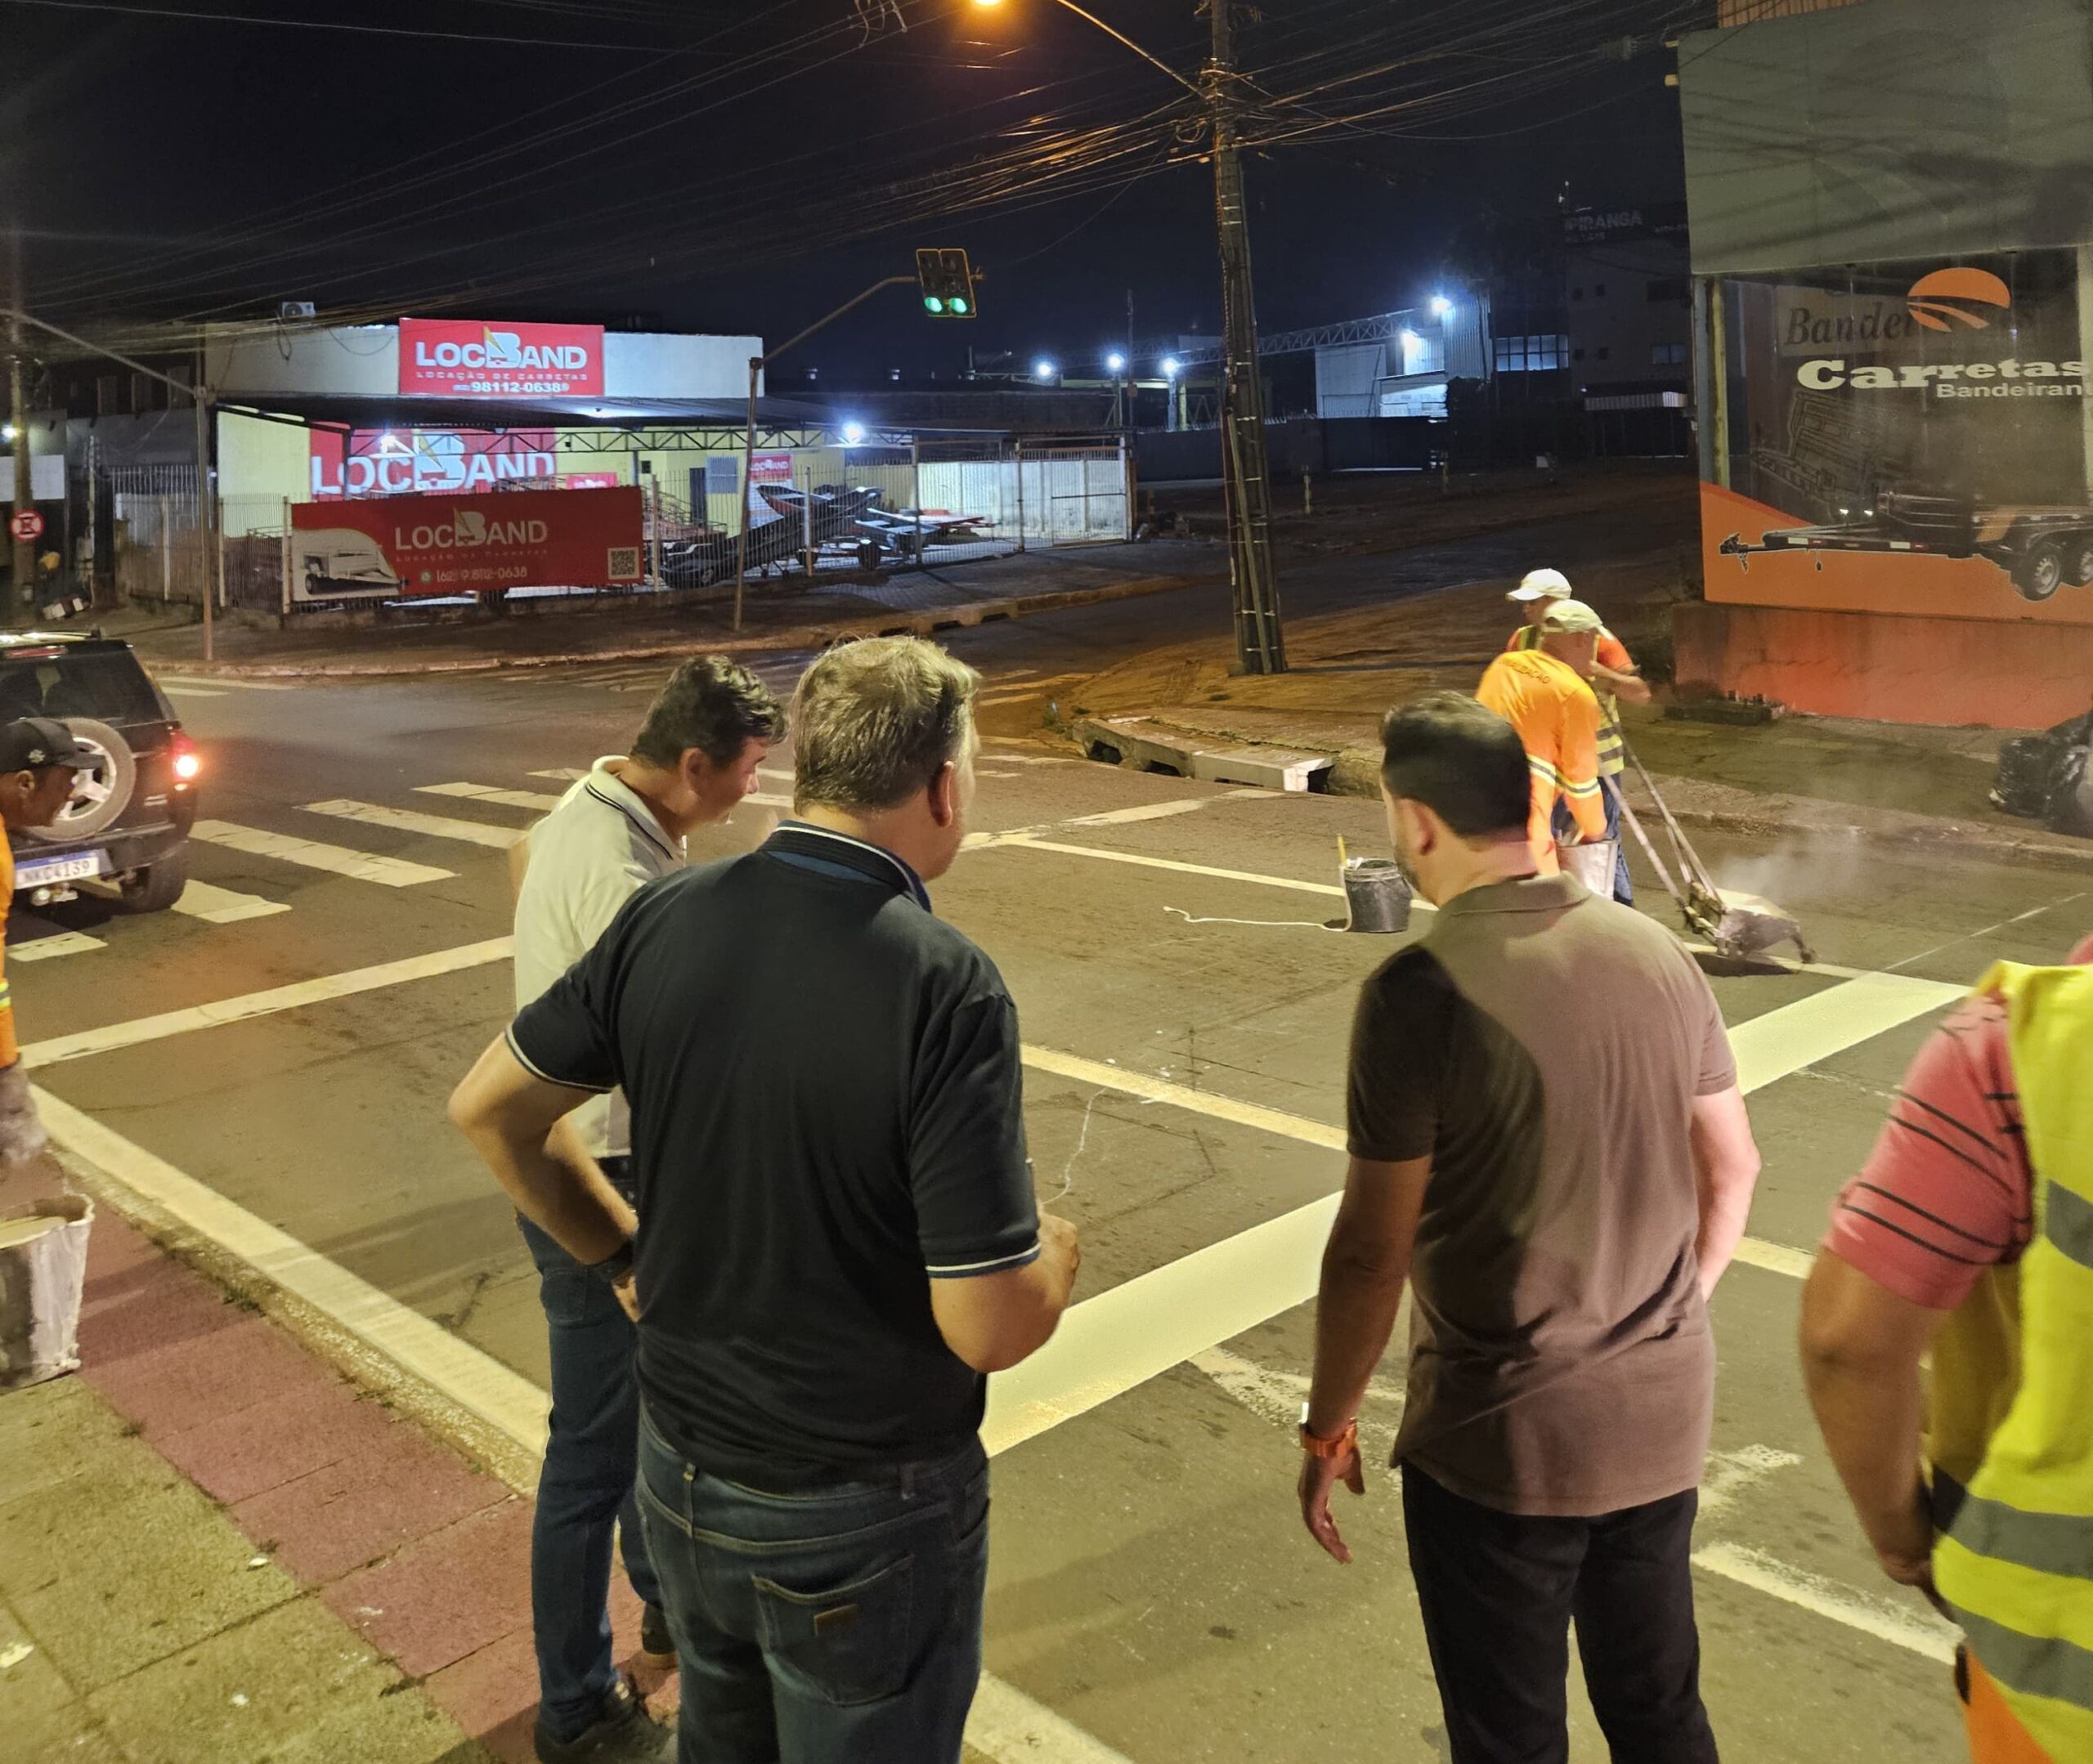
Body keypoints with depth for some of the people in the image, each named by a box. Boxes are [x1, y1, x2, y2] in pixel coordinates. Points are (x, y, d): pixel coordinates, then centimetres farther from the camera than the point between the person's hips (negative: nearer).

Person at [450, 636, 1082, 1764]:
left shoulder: (664, 921, -10)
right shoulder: (945, 989, -26)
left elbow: (486, 1108, 0)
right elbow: (990, 1328, -26)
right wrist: (1058, 1249, -5)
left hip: (681, 1468, 5)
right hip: (863, 1516, -5)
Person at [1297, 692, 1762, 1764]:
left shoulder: (1420, 992, -22)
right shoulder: (1655, 952, -4)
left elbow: (1372, 1251, -18)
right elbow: (1732, 1171, 6)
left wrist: (1326, 1432, -5)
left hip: (1499, 1442, -5)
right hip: (1664, 1415, 6)